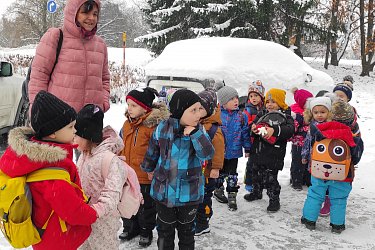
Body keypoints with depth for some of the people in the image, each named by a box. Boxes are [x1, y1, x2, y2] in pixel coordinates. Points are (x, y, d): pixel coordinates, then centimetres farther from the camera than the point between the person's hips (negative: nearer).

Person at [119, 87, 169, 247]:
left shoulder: (154, 125, -19)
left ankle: (146, 231, 33)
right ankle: (130, 228, 43)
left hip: (145, 177, -7)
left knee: (146, 206, 12)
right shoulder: (127, 124, 4)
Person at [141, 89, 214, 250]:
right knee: (165, 230, 18)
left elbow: (208, 154, -23)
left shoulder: (199, 131, -9)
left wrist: (195, 133, -32)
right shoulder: (162, 129, -10)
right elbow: (152, 153, 6)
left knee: (187, 230, 19)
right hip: (164, 190, 0)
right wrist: (147, 169, 19)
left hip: (189, 192, 0)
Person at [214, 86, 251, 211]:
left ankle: (232, 196, 19)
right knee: (220, 172, 17)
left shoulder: (241, 116, -3)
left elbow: (245, 133, 4)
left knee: (232, 175, 8)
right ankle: (218, 190, 38)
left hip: (234, 151, 2)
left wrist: (247, 148, 5)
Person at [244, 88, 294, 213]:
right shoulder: (262, 115, 13)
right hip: (258, 151, 7)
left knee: (270, 178, -2)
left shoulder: (285, 117, -6)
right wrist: (253, 128, -9)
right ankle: (256, 192, 42)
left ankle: (274, 200, 14)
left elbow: (290, 130, -21)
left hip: (273, 155, -6)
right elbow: (254, 123, 16)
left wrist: (275, 130, -34)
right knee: (257, 174, 21)